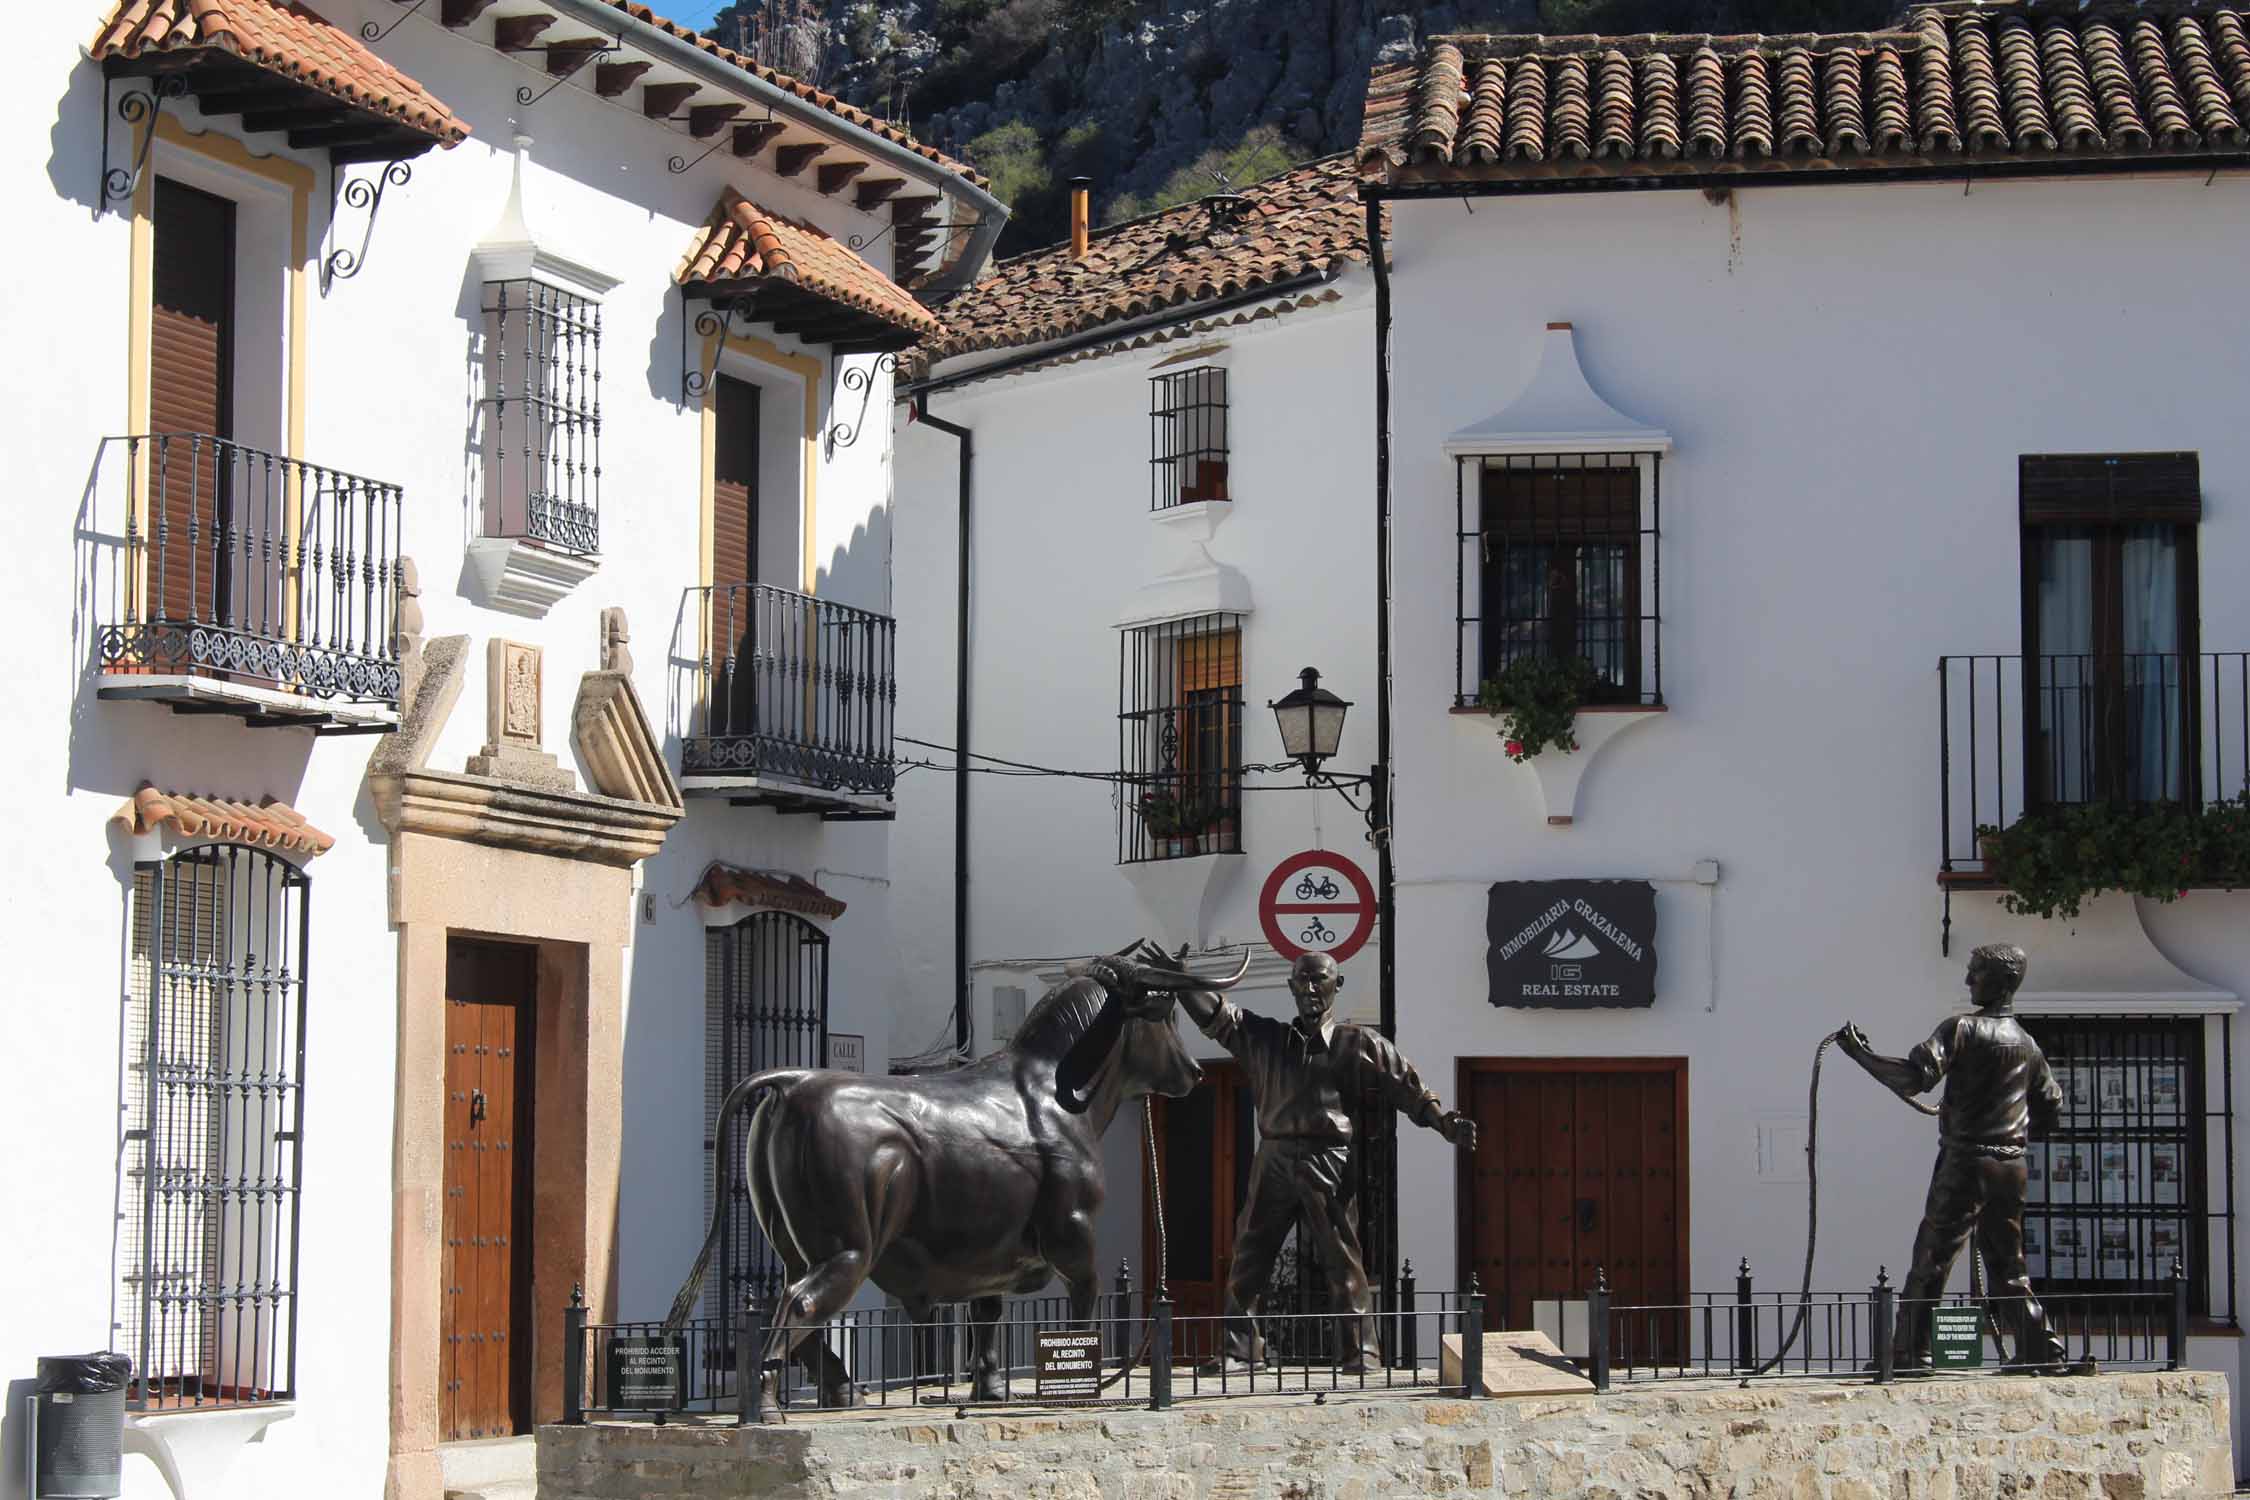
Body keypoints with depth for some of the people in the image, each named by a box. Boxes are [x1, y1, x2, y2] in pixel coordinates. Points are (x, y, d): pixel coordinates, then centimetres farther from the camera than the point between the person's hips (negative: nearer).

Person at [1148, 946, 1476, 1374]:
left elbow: (1409, 1090, 3)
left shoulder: (1360, 1045, 7)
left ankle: (1362, 1352, -1)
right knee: (1248, 1261, 2)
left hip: (1329, 1162, -3)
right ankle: (1241, 1352, 7)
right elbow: (1214, 1015, 8)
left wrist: (1444, 1122, -11)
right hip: (1274, 1160, 3)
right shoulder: (1263, 1038, 15)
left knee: (1343, 1261, -5)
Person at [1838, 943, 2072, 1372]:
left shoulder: (1962, 1029, -9)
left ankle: (1910, 1353, -5)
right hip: (2011, 1165, 6)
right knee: (2008, 1265, 15)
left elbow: (1914, 1077, -20)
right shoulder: (2027, 1043, 13)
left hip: (1965, 1162, -6)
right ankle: (2042, 1350, 10)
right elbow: (2051, 1107, 20)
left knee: (1930, 1261, -3)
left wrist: (1861, 1052, -12)